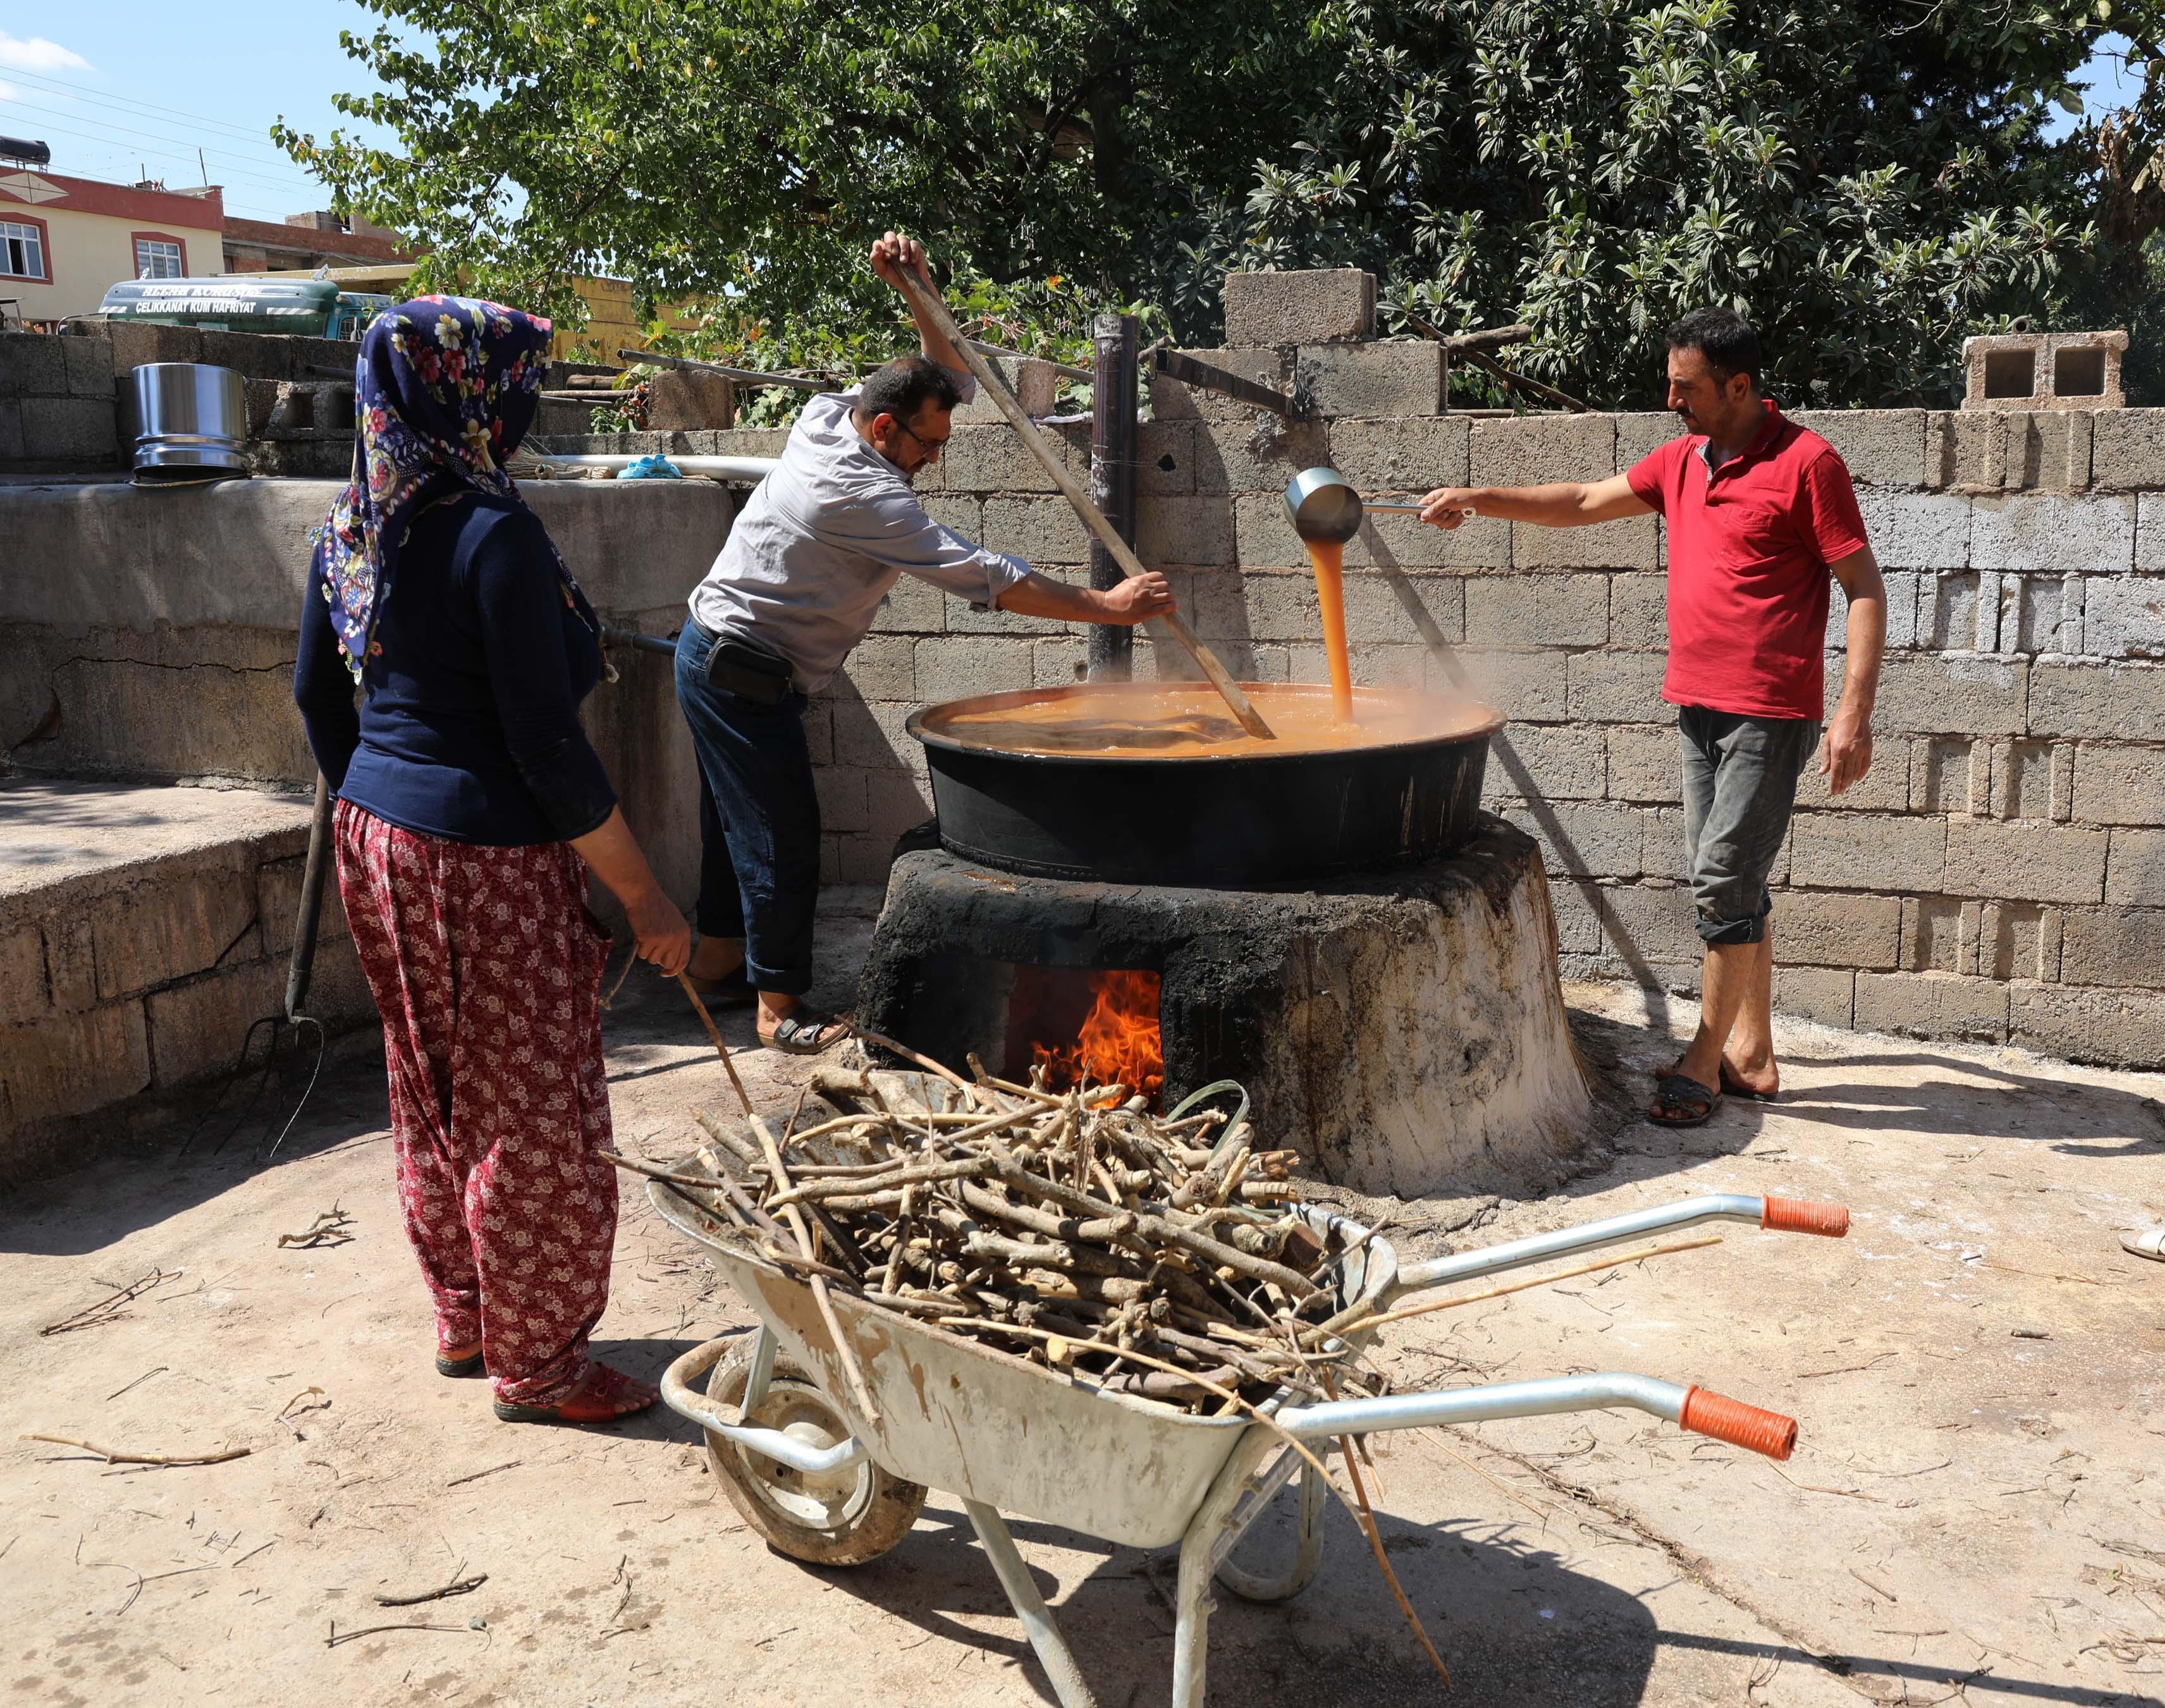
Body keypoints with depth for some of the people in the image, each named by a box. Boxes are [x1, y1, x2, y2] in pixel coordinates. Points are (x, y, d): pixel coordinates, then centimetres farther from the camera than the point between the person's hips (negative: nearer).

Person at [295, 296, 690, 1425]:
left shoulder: (350, 529, 5)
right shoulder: (494, 533, -21)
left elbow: (317, 695, 15)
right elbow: (546, 743, -22)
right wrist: (645, 897, -15)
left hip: (380, 835, 9)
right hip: (487, 860, -9)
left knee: (434, 1095, 20)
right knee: (530, 1114, 5)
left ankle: (464, 1319, 36)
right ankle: (534, 1363, 19)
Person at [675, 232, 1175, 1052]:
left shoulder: (830, 416, 1)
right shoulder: (857, 492, -27)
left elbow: (952, 380, 14)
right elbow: (979, 575, -29)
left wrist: (918, 291, -5)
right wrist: (1107, 607, -26)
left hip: (722, 661, 10)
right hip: (742, 672, -10)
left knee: (741, 819, 19)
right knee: (782, 832, -5)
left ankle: (717, 961, 33)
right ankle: (779, 1007, 3)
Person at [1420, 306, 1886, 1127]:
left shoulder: (1804, 463, -10)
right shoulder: (1681, 460, 12)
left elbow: (1865, 588, -11)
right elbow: (1585, 502, 23)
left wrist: (1855, 713, -18)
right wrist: (1479, 499, 14)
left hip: (1769, 714, -8)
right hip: (1699, 706, 8)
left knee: (1724, 879, -7)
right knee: (1726, 883, 11)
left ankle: (1705, 1059, 5)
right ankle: (1751, 1055, 21)